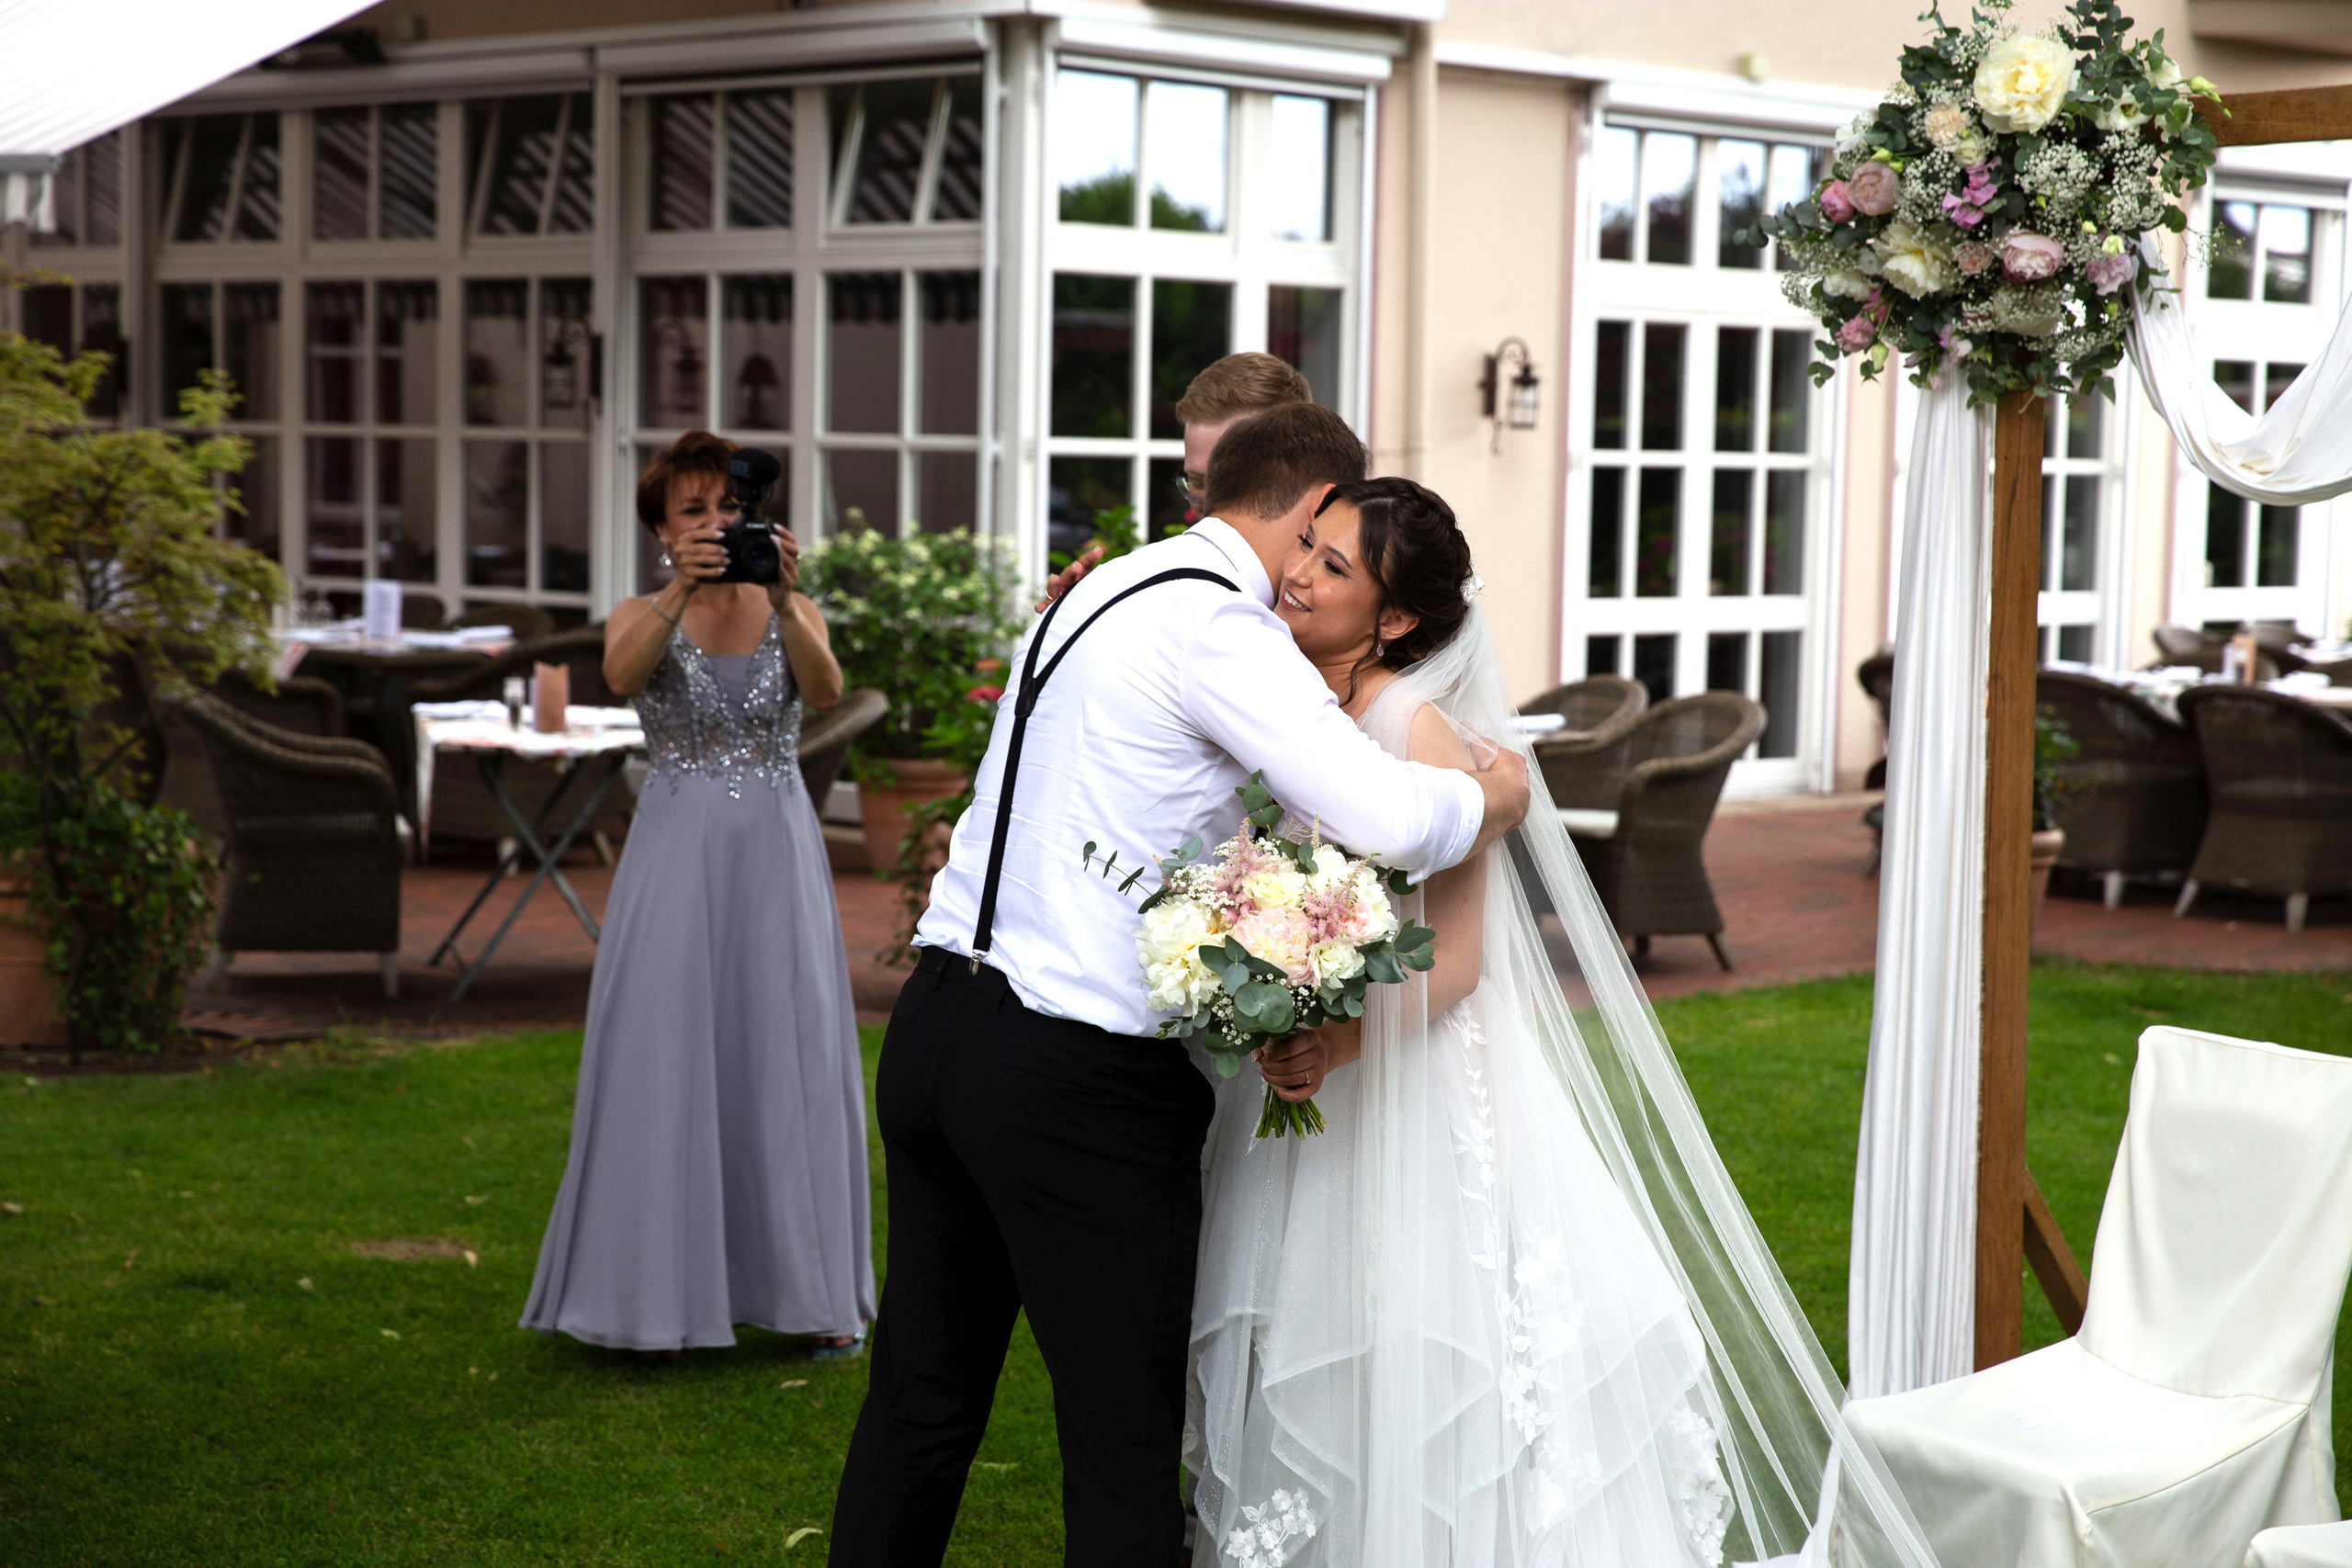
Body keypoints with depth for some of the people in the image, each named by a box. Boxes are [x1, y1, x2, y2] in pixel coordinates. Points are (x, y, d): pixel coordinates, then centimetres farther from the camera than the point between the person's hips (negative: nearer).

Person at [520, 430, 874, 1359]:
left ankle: (817, 1291, 10)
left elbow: (825, 689, -16)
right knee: (668, 1059, -3)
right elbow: (621, 674, -20)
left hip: (778, 846, 1)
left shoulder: (791, 612, 6)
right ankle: (662, 1292, 4)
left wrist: (782, 598, -31)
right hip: (677, 853, -1)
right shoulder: (641, 617, 4)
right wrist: (682, 591, -35)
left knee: (793, 1060, 2)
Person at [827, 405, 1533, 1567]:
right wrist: (1504, 793, -1)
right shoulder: (1219, 628, -12)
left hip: (937, 1024, 9)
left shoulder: (1103, 589, 16)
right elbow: (1393, 821, -22)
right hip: (1077, 1078, -9)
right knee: (1124, 1440, 2)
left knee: (920, 1398, 17)